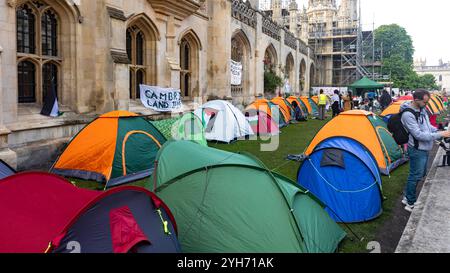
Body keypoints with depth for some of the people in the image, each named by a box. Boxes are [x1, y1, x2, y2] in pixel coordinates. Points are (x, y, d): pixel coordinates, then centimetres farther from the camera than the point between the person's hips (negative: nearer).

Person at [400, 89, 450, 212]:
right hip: (417, 150, -9)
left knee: (420, 174, 19)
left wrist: (439, 132, 1)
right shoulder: (408, 114, -25)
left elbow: (428, 126, 17)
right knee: (415, 176, 1)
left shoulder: (422, 109, 4)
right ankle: (411, 204, 16)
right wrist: (440, 135, -23)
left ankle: (408, 197, 34)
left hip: (424, 149, 9)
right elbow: (418, 135, -27)